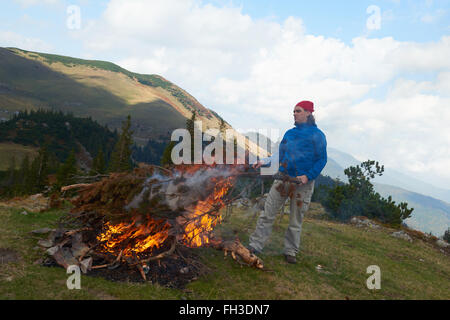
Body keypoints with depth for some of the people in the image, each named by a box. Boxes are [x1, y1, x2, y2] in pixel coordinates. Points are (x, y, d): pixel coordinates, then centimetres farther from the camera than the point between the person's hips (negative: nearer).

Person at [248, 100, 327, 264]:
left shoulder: (317, 135, -2)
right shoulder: (289, 133, 13)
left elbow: (321, 160, -5)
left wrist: (308, 176, -16)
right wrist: (265, 164, 5)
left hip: (303, 183, -4)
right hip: (282, 178, 4)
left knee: (296, 221, 7)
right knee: (267, 214, 0)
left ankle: (291, 251, 21)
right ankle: (255, 245, 5)